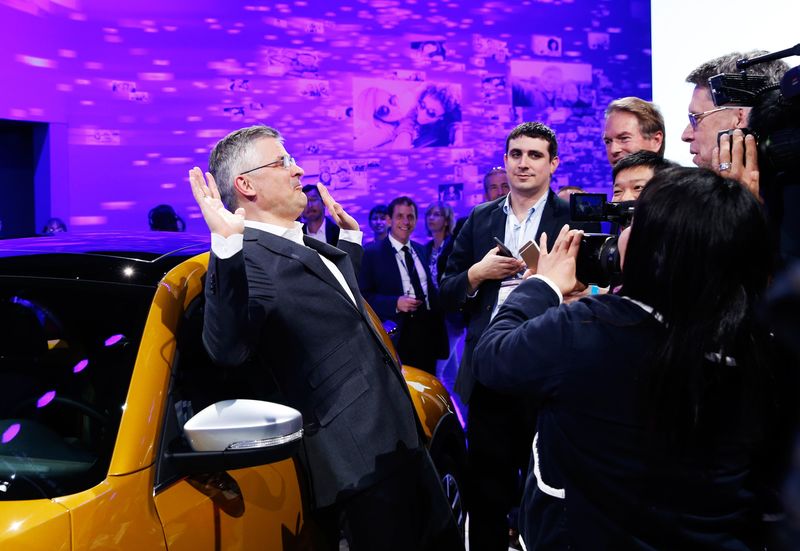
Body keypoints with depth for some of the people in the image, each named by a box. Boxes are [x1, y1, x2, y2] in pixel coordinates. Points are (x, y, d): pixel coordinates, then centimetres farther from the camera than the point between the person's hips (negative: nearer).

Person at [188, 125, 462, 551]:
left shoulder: (307, 244, 12)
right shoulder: (245, 259, -16)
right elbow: (228, 351, -33)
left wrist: (349, 231, 27)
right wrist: (225, 243, -37)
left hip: (399, 432, 9)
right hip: (362, 456, -9)